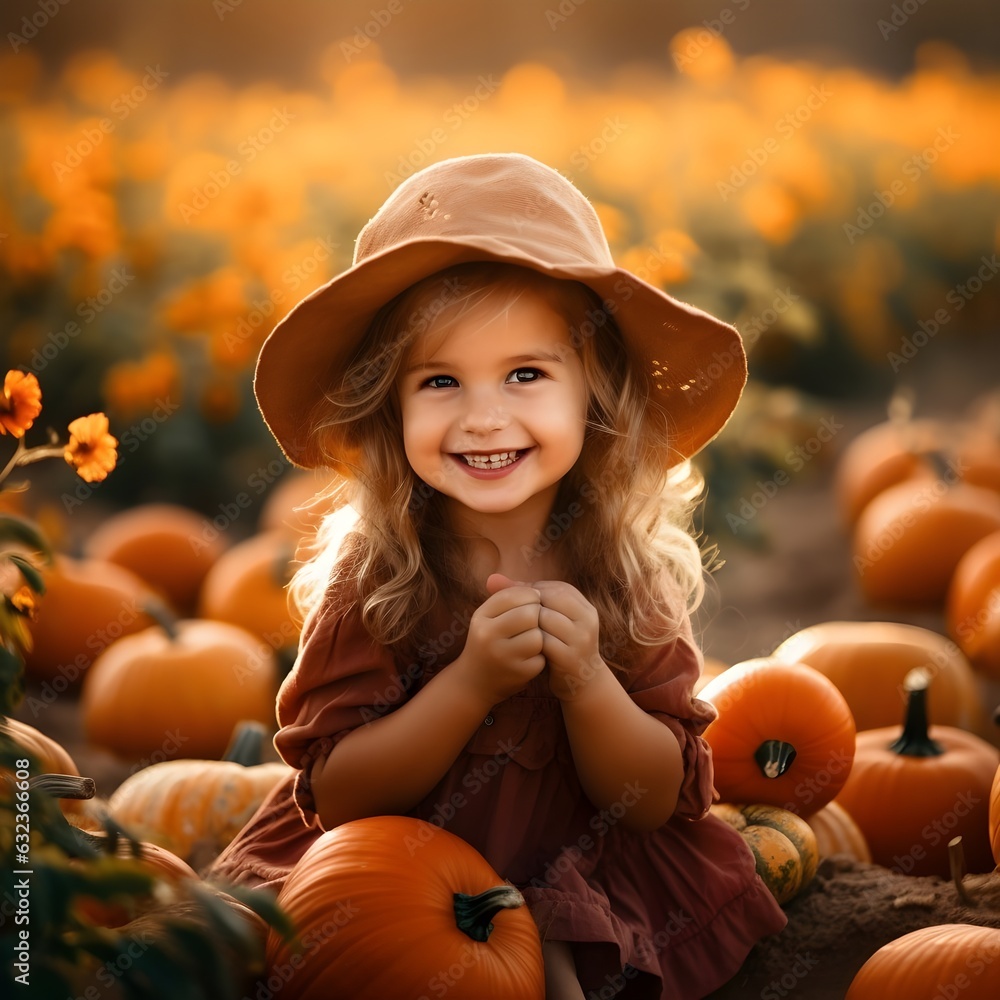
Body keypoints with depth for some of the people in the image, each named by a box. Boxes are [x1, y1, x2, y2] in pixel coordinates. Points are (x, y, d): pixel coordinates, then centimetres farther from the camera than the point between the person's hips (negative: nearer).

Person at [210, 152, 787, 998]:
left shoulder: (629, 578, -7)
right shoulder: (372, 580, -12)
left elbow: (658, 801, -6)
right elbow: (338, 794, -14)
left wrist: (584, 680, -23)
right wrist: (473, 682, -26)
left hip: (589, 888, 0)